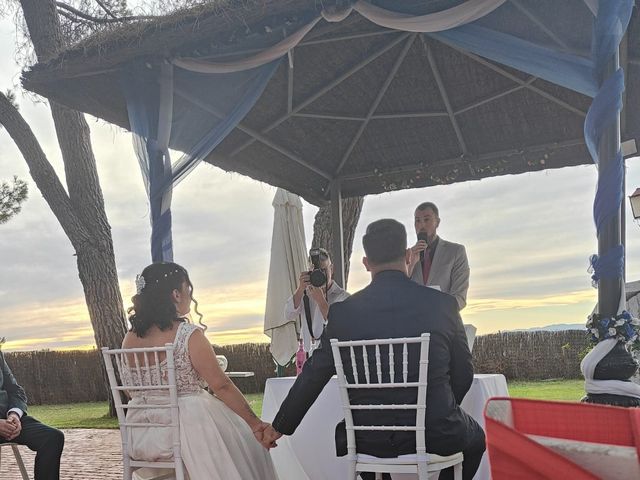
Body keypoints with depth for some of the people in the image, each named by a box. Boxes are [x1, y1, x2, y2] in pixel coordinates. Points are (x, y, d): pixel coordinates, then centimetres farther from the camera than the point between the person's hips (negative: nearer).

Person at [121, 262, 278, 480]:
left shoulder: (129, 339, 1)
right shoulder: (189, 335, -16)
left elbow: (132, 391, 11)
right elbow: (221, 386, -15)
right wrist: (255, 422, -8)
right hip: (182, 429, -7)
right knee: (245, 437, 17)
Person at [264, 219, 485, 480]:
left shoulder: (343, 311, -6)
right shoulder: (443, 304, -7)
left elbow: (313, 377, 1)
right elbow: (463, 373, 2)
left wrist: (280, 426, 16)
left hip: (370, 441, 2)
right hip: (436, 436, -1)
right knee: (475, 438, 31)